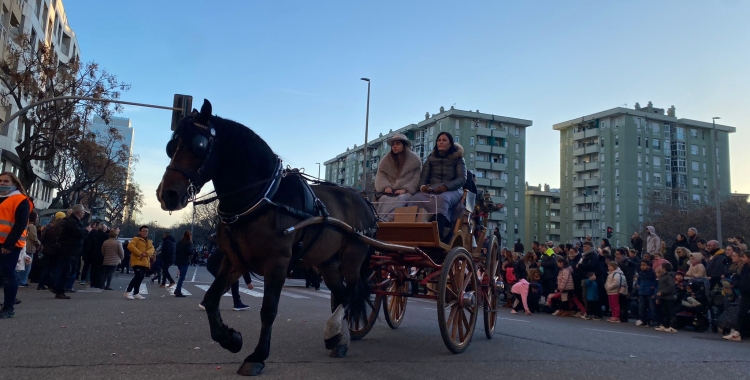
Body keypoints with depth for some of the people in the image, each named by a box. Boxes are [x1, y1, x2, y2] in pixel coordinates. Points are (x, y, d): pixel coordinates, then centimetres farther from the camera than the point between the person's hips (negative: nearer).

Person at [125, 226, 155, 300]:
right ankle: (128, 291, -7)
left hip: (145, 263, 7)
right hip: (137, 261, -7)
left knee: (140, 278, 8)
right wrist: (139, 253, -19)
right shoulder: (136, 239, 1)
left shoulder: (149, 242, 21)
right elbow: (130, 246, -15)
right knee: (138, 276, -17)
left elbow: (151, 249, 5)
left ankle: (136, 293, 16)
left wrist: (146, 253, -16)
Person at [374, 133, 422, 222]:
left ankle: (387, 221, -54)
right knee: (383, 199, -33)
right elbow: (381, 175, 10)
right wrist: (386, 187, -11)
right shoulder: (386, 159, 16)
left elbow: (416, 178, 0)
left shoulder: (414, 159, 6)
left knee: (400, 199, -38)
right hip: (390, 192, 3)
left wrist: (405, 189, -15)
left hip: (407, 192, -3)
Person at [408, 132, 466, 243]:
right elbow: (423, 176, 12)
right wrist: (422, 186, -13)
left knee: (442, 199, -41)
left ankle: (437, 232, -54)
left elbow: (462, 179, 0)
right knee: (416, 198, -33)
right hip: (431, 191, 3)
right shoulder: (431, 158, 21)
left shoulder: (458, 159, 12)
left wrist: (446, 186, -17)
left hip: (452, 191, -3)